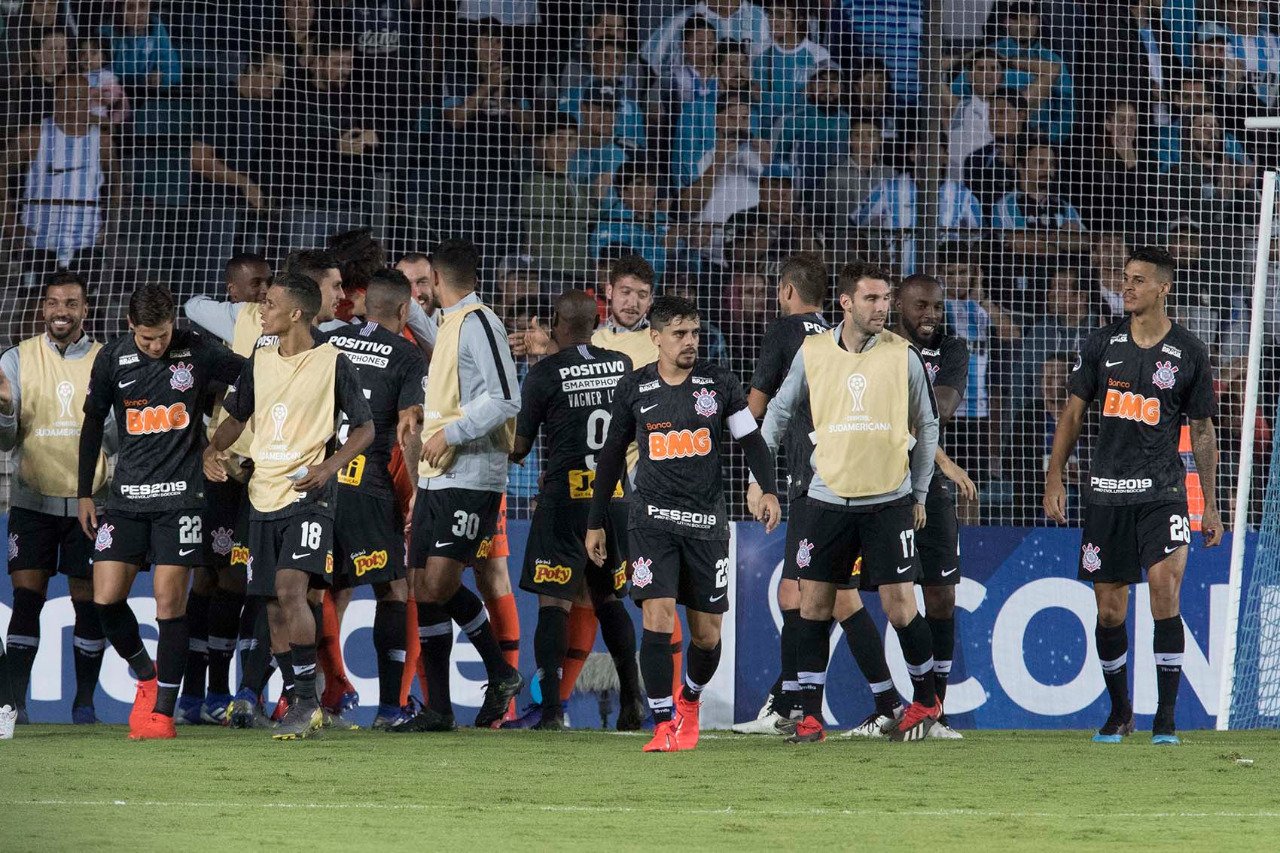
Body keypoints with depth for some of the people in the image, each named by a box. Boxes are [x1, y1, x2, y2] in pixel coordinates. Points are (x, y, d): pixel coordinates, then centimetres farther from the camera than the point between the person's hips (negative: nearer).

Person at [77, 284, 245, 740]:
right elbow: (93, 424, 11)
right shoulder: (112, 359, 0)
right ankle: (146, 676, 20)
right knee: (106, 598, -6)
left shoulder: (197, 351, -5)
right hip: (126, 496, 2)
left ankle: (162, 710, 1)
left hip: (180, 495, -2)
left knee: (169, 601, -7)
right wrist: (84, 493, 11)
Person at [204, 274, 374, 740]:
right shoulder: (258, 362, 11)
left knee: (290, 588, -21)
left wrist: (329, 466, -15)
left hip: (308, 495, -6)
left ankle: (306, 699, -17)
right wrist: (214, 450, 2)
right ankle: (302, 707, 14)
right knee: (274, 606, 5)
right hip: (263, 498, 6)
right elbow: (236, 417, 22)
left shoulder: (332, 364, -5)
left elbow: (364, 427, 0)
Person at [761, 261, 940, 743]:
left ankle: (925, 700, 17)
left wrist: (919, 495, 10)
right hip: (829, 499, 1)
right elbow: (780, 411, 13)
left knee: (899, 608, -5)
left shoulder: (902, 356, -1)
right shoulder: (813, 352, 1)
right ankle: (810, 717, 8)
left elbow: (927, 427, 9)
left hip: (890, 500, -1)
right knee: (813, 604, 0)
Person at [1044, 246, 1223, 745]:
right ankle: (1119, 712, 23)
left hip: (1163, 489, -3)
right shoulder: (1102, 344, 6)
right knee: (1110, 611, 4)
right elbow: (1073, 412, 11)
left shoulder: (1188, 354, 1)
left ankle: (1166, 718, -14)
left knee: (1165, 587, -20)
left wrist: (1210, 506, 6)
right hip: (1106, 492, 3)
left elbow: (1202, 431, 7)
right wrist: (1054, 479, 3)